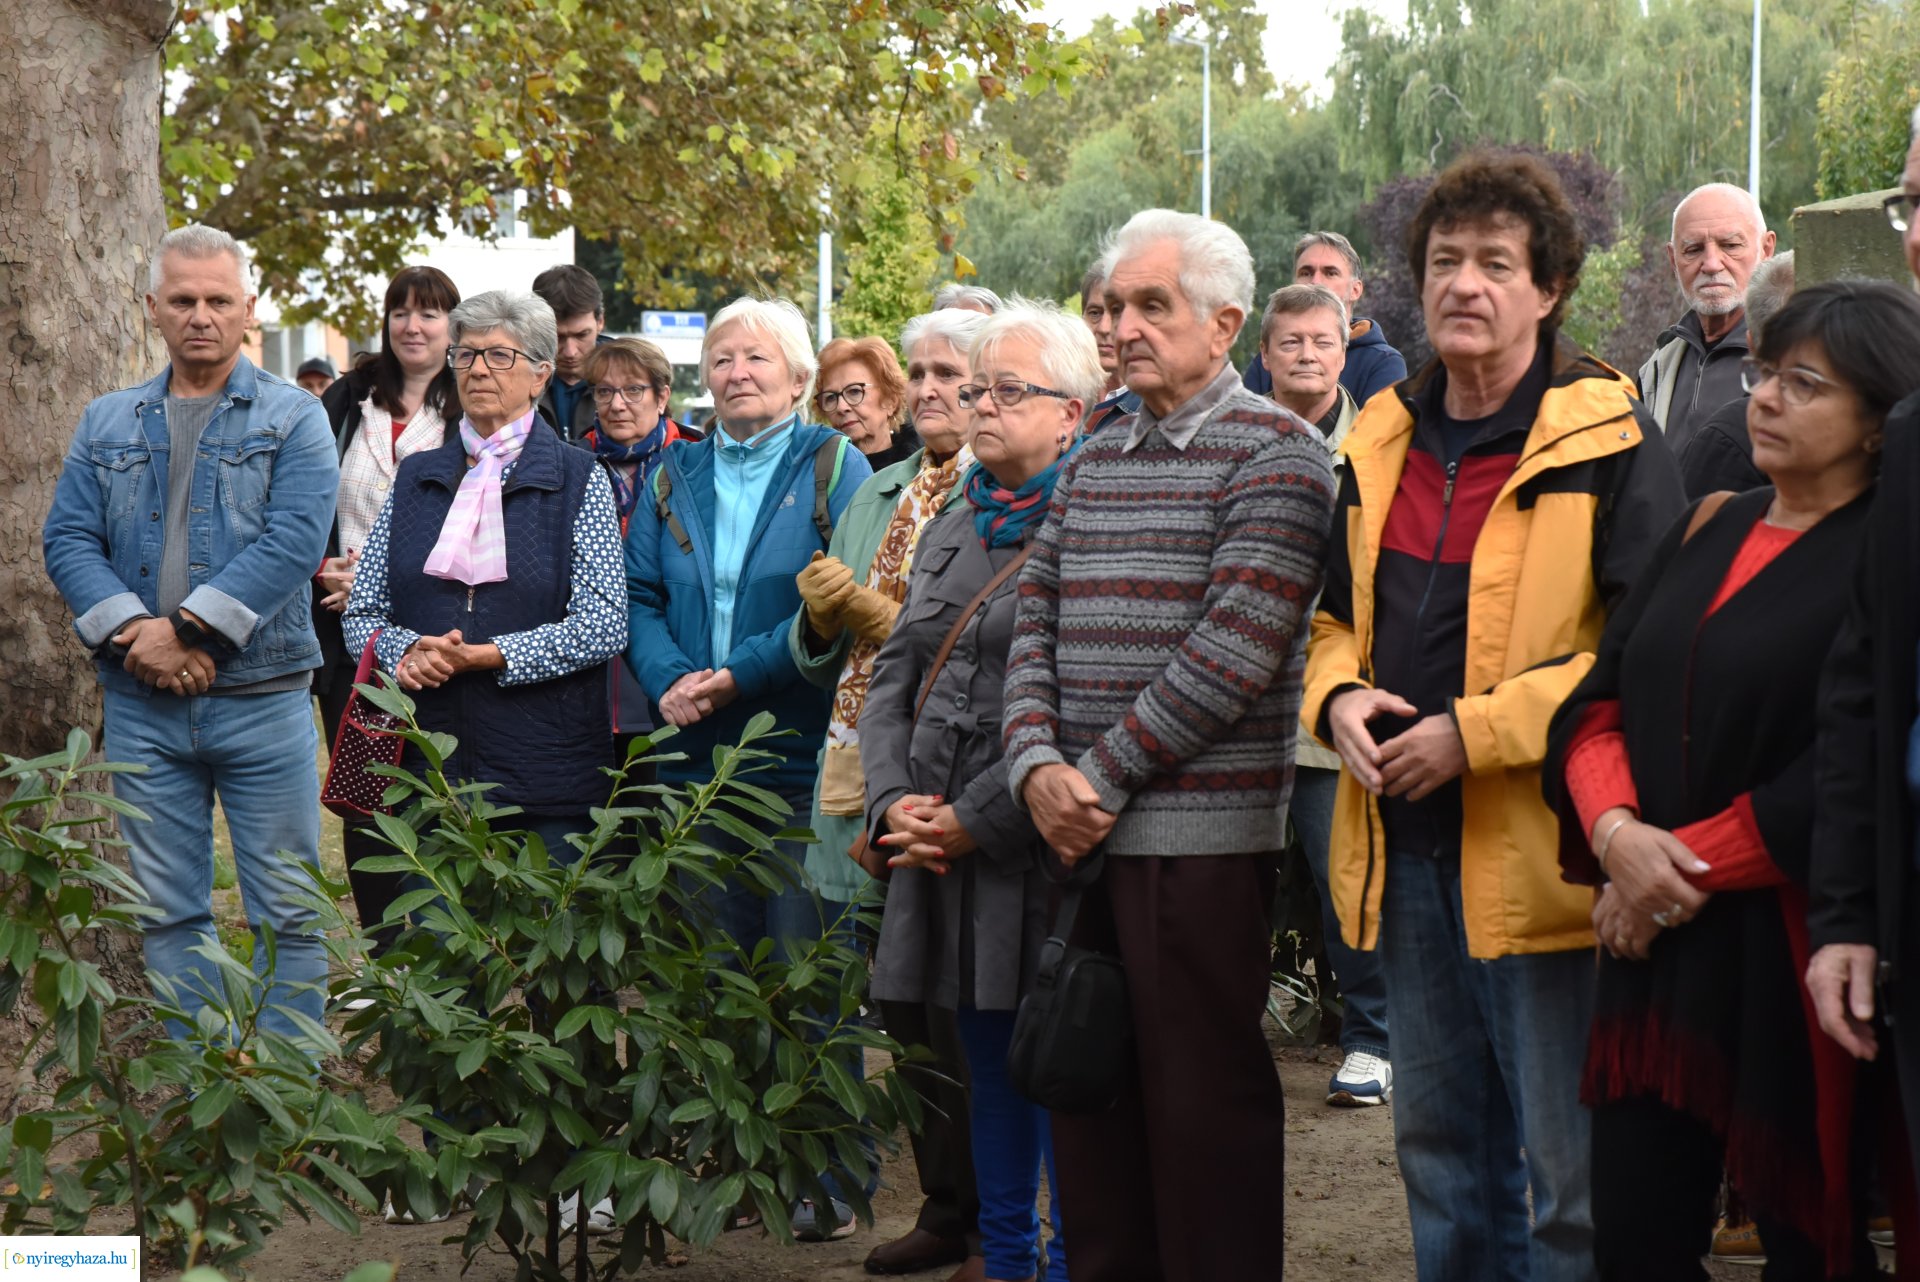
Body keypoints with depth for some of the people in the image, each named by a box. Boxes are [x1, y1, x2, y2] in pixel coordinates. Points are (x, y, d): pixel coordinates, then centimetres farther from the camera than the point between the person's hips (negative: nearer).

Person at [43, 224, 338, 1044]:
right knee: (168, 913, 9)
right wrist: (132, 634, -13)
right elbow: (67, 539, 3)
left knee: (287, 910, 1)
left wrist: (188, 629, -17)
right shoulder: (108, 423, 12)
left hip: (262, 698, -3)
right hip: (140, 704, 3)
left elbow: (295, 539, -12)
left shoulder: (294, 418, 1)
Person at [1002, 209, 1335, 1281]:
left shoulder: (1275, 456, -6)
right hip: (1078, 832, 7)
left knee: (1203, 1102, -2)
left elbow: (1235, 652, -15)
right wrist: (1038, 767, -6)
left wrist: (1101, 776, -13)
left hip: (1201, 838, -7)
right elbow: (1035, 626, 12)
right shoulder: (1094, 460, 16)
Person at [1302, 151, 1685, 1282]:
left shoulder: (1607, 443, -9)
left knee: (1574, 1183, -1)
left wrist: (1477, 730, -19)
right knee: (1437, 1146, 18)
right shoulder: (1382, 445, 12)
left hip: (1537, 850, -7)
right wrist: (1337, 697, -1)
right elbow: (1339, 616, 22)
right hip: (1406, 851, 7)